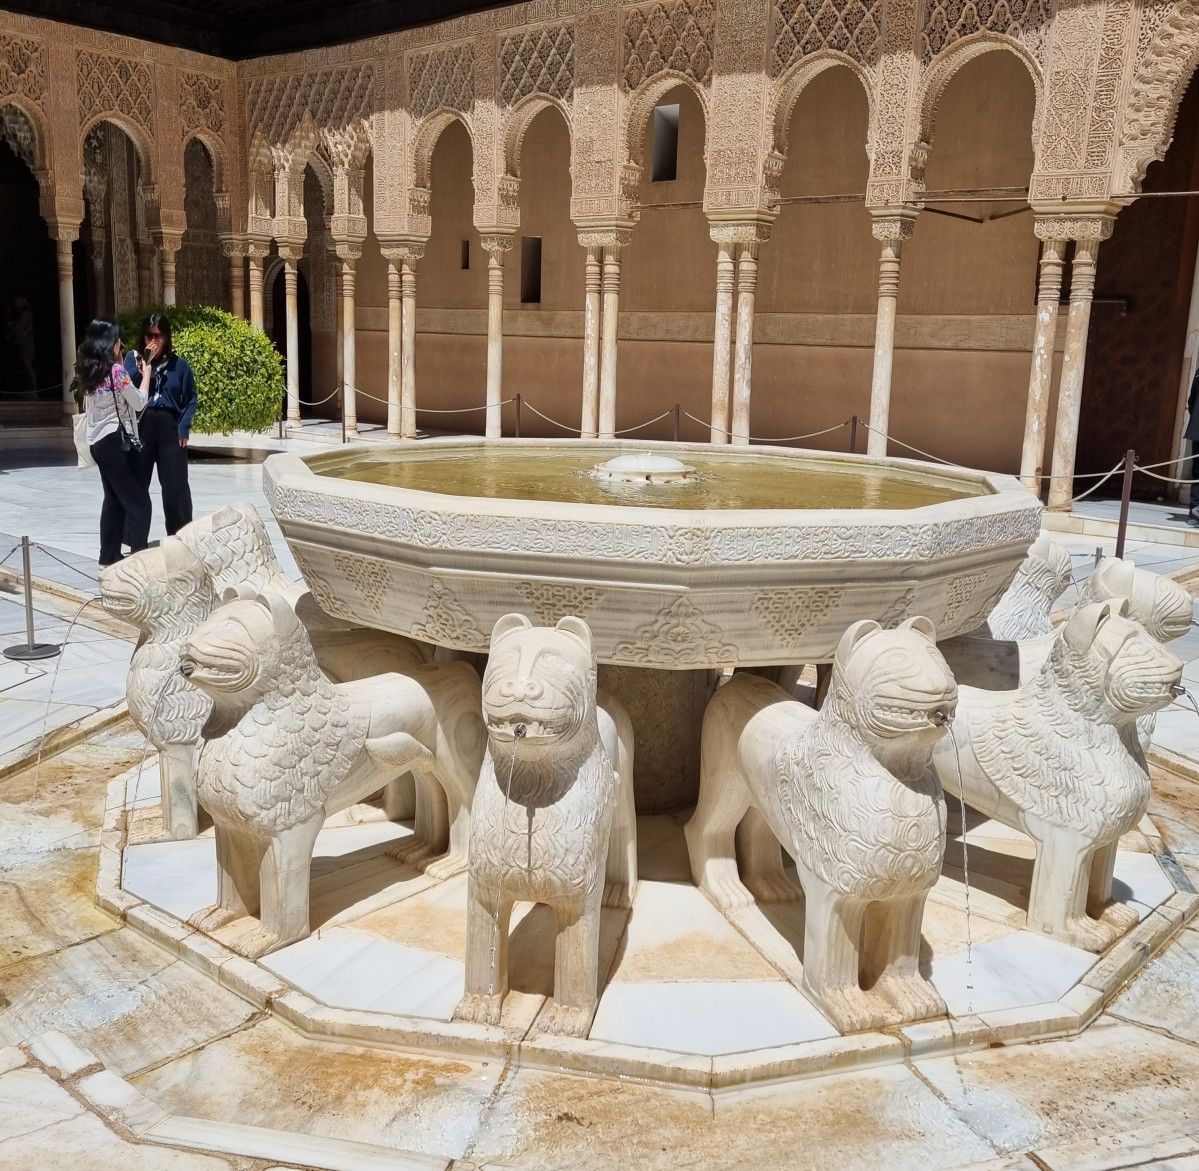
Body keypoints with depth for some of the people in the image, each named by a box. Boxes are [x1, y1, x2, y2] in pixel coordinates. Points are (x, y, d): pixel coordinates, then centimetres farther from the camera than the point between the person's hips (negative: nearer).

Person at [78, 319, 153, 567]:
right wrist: (146, 372, 5)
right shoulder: (115, 370, -15)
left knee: (114, 499, 16)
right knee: (139, 501, -3)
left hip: (98, 441, 9)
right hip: (116, 441, -9)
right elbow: (139, 402, -7)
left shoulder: (90, 372, 8)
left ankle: (108, 556, 19)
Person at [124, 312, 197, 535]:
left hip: (170, 429, -1)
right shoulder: (134, 358, 7)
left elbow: (191, 398, 6)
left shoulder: (179, 363, 5)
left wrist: (184, 427, -4)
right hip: (140, 427, 1)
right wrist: (144, 363, -12)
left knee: (176, 486, 2)